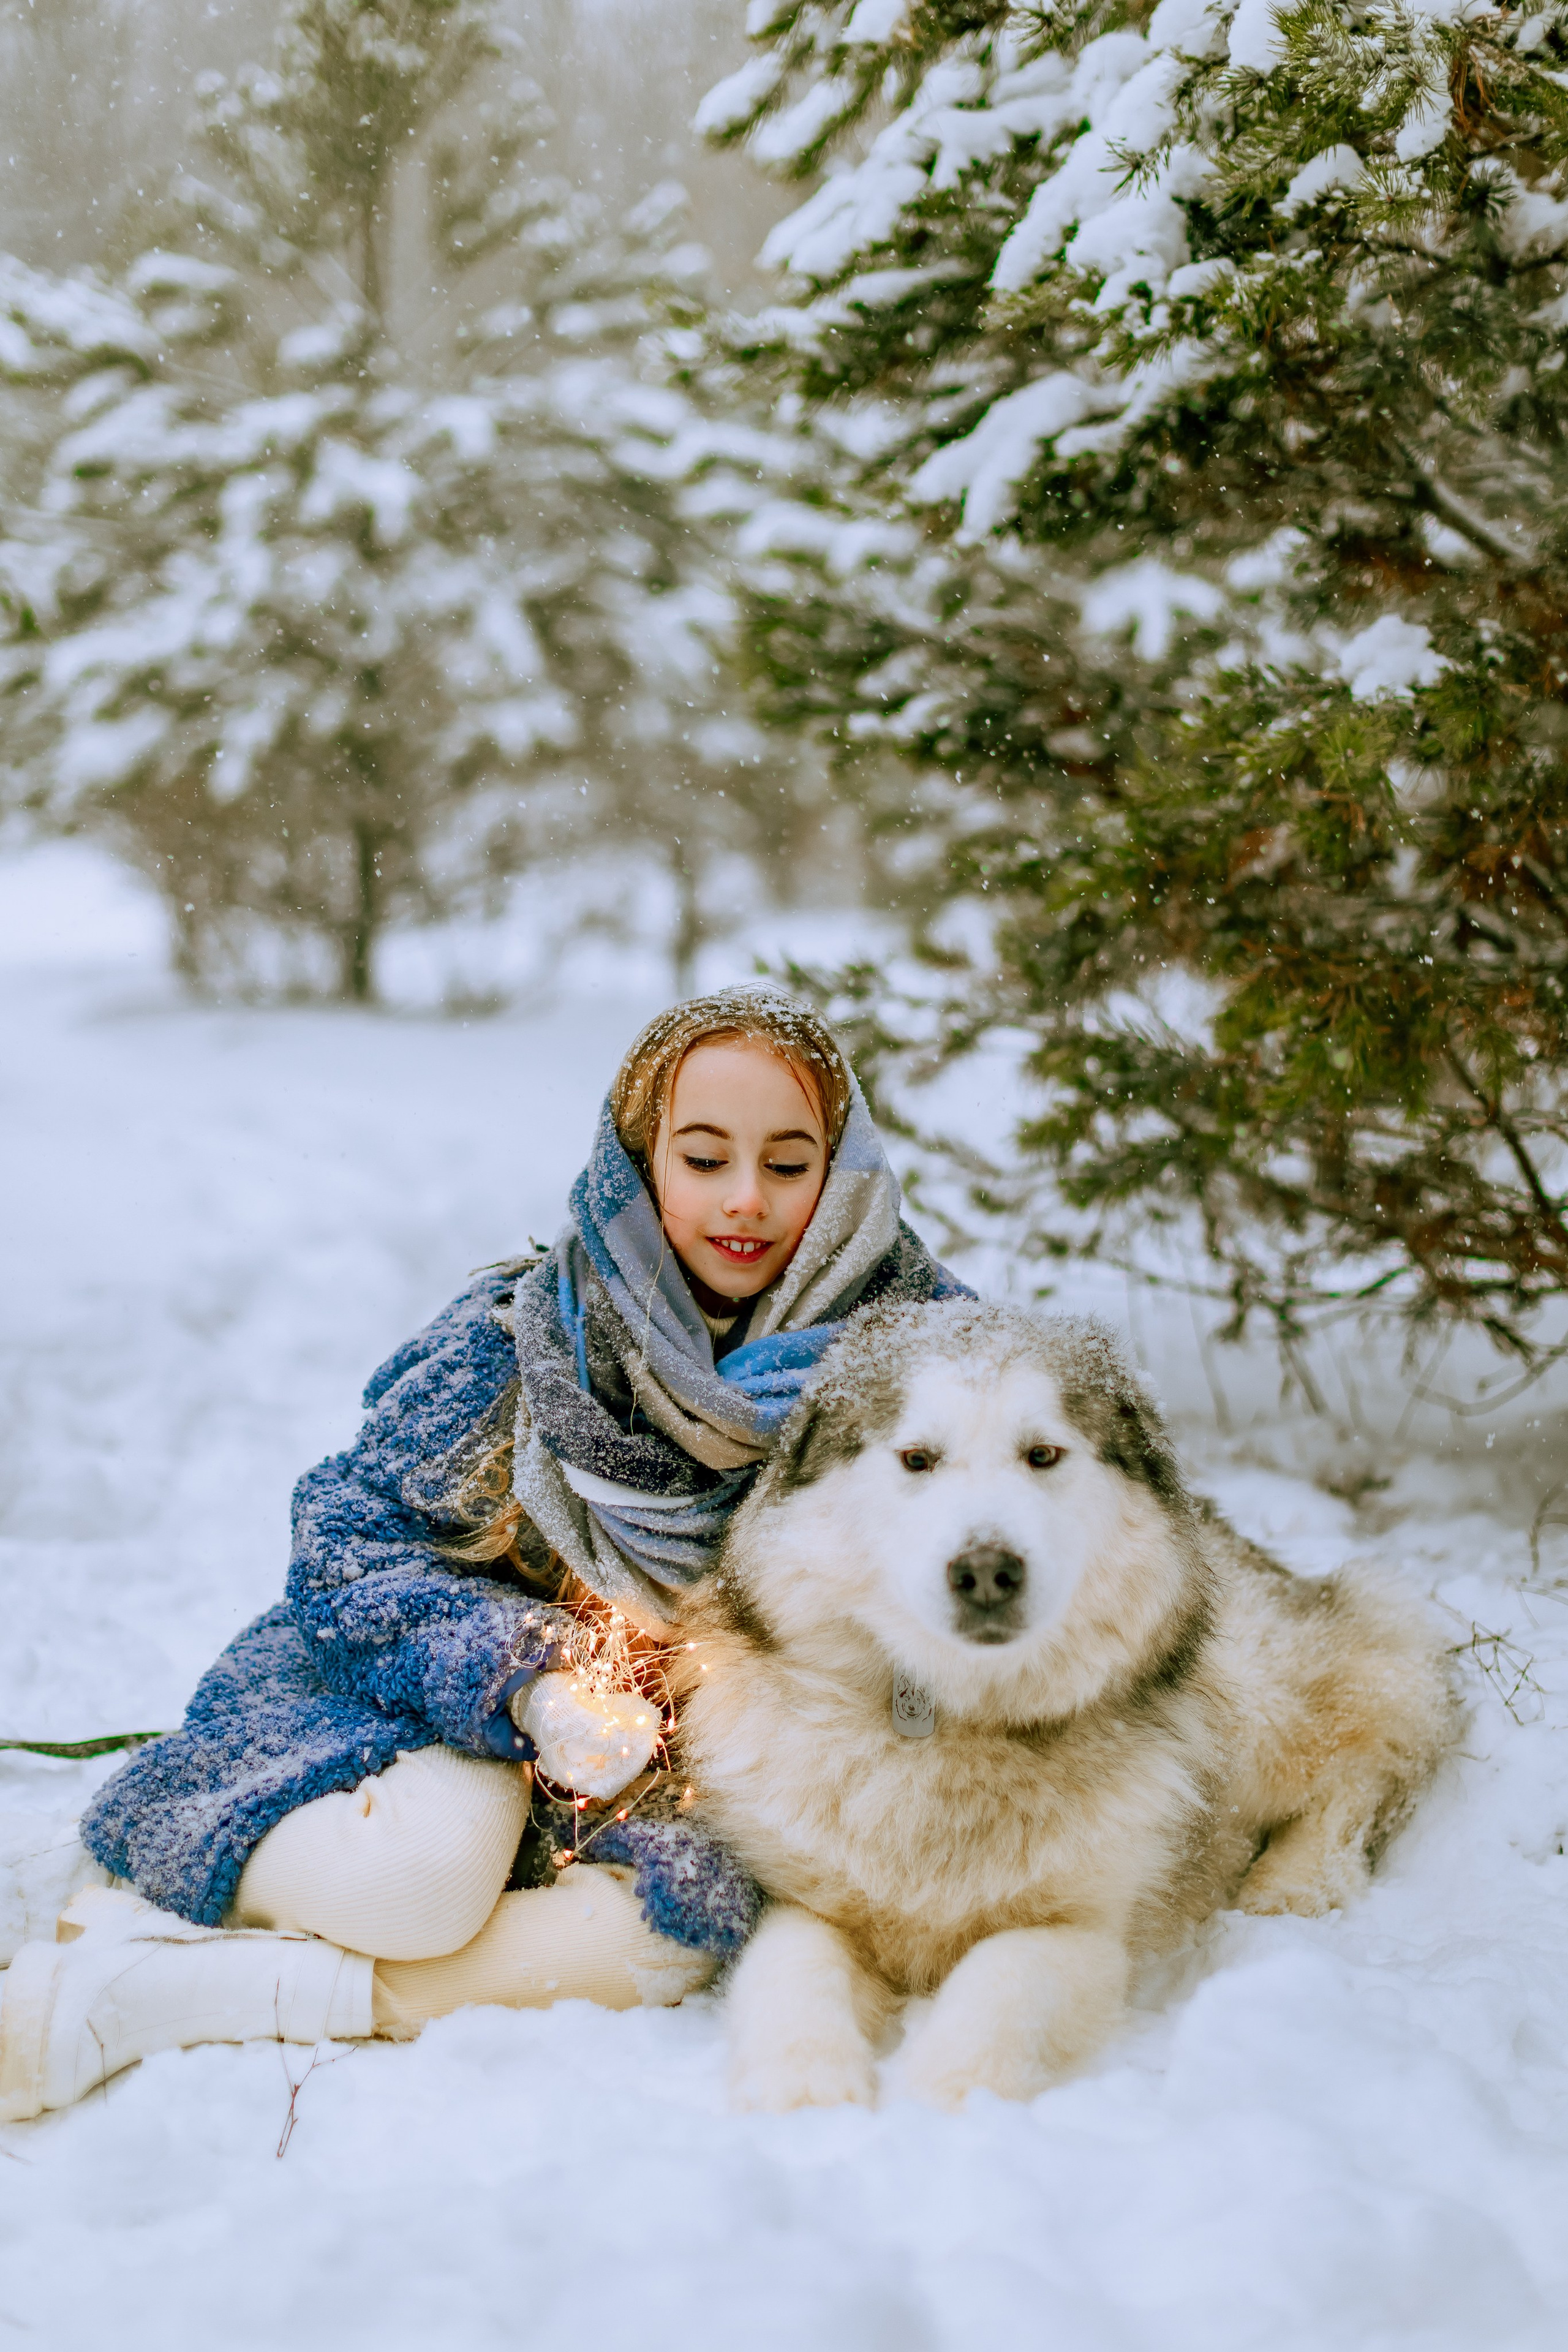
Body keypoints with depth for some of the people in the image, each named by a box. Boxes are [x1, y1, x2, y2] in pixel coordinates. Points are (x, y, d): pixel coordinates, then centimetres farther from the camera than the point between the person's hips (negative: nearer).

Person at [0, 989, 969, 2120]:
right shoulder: (523, 1332, -13)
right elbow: (355, 1530, -10)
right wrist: (525, 1678, -26)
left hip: (700, 1764, 2)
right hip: (464, 1712, -2)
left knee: (680, 1924, -32)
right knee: (424, 1869, -36)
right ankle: (135, 1907, -5)